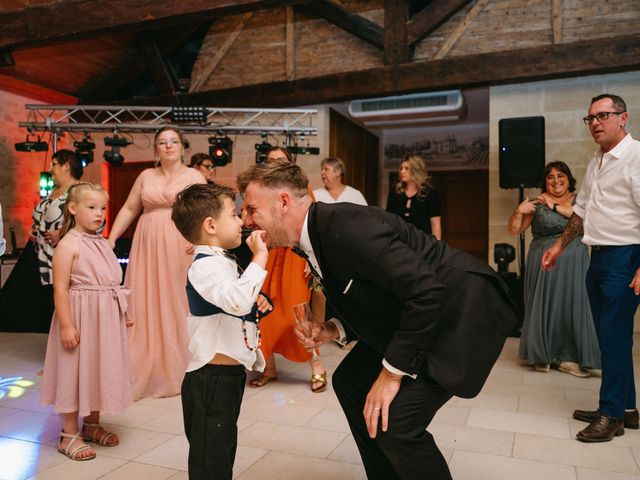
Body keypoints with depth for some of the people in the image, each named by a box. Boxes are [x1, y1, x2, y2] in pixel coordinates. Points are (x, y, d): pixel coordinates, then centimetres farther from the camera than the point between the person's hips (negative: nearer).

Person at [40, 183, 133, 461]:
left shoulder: (103, 243, 10)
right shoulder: (68, 244, -13)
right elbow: (60, 288, -17)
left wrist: (123, 313, 15)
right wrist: (66, 325, -21)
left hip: (106, 317, 8)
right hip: (80, 316, -7)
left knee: (100, 369, 16)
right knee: (75, 372, 3)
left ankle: (92, 424, 33)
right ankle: (69, 435, 18)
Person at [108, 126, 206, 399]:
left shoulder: (194, 177, 5)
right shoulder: (146, 176, 14)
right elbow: (129, 209, 13)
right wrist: (110, 239, 4)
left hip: (181, 248, -3)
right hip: (148, 247, 3)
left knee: (178, 306, 1)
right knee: (145, 306, 3)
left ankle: (178, 370, 13)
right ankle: (145, 371, 14)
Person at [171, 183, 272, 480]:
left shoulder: (219, 262, 12)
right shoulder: (206, 265, -21)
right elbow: (237, 300, -40)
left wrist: (256, 306, 5)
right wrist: (259, 258, -33)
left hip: (227, 376, 10)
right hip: (212, 380, -10)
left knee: (223, 449, 24)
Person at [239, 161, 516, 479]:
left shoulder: (344, 225, -27)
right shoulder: (312, 239, 4)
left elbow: (427, 292, -30)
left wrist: (392, 372, -22)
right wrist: (334, 331, -4)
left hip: (464, 310, -10)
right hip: (412, 317, 10)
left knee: (394, 421, -18)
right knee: (349, 381, 12)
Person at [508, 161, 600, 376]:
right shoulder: (537, 203, 3)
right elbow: (514, 230, 1)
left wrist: (555, 206, -11)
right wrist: (519, 211, -16)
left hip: (573, 263, 2)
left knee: (572, 305, 1)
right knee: (544, 305, 1)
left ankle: (569, 357, 11)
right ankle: (542, 355, 15)